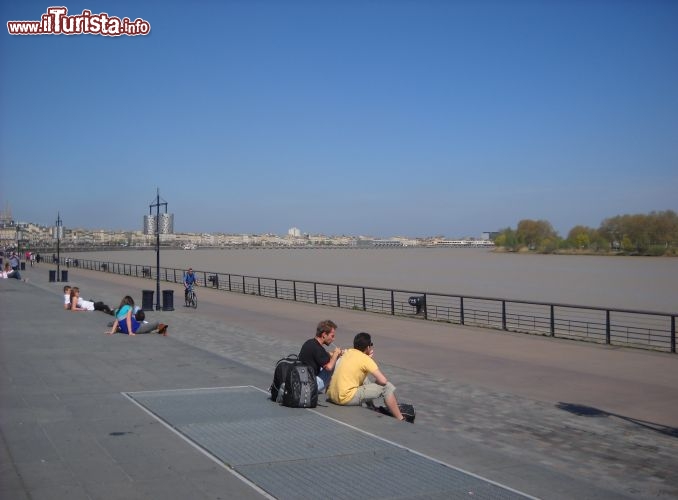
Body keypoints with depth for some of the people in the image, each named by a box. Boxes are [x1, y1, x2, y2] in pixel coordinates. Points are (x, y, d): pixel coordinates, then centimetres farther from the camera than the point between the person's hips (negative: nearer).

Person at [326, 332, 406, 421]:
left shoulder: (348, 352, 10)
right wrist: (375, 382, 8)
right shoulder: (366, 359, -11)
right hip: (346, 399, -8)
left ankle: (372, 407, 40)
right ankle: (400, 420, 3)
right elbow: (383, 380, -13)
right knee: (388, 387, -4)